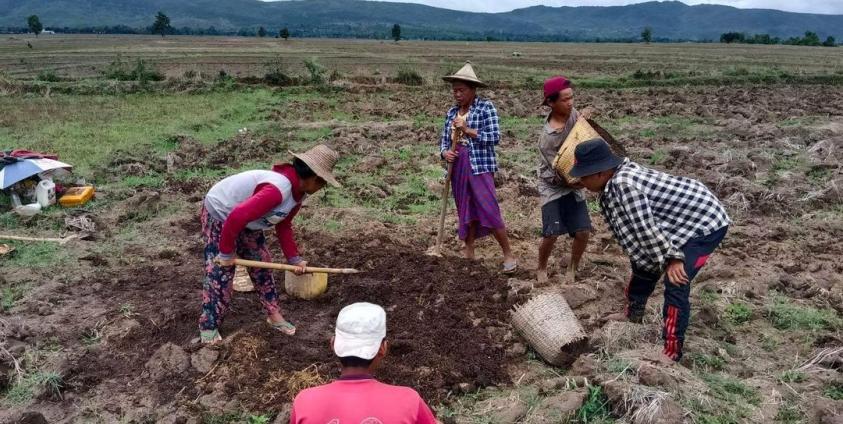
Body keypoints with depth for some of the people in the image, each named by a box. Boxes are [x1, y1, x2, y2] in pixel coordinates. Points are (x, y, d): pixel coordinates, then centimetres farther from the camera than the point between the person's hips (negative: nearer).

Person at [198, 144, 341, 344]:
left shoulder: (298, 192, -7)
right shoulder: (278, 190, -39)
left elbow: (284, 226, 4)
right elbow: (236, 218, -43)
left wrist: (294, 259, -4)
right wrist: (226, 253, -29)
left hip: (247, 221, 9)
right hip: (219, 215, -9)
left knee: (262, 264, 10)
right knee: (219, 272, -5)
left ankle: (274, 315, 22)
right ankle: (209, 327, 11)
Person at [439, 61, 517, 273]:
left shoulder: (486, 107, -6)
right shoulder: (452, 112, 11)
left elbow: (495, 137, -13)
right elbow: (444, 139, 14)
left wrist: (468, 130, -17)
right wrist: (444, 152, -8)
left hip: (480, 166, -6)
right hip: (458, 167, 6)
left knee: (490, 211, -8)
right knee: (465, 210, 13)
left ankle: (508, 255, 3)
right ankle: (468, 251, 26)